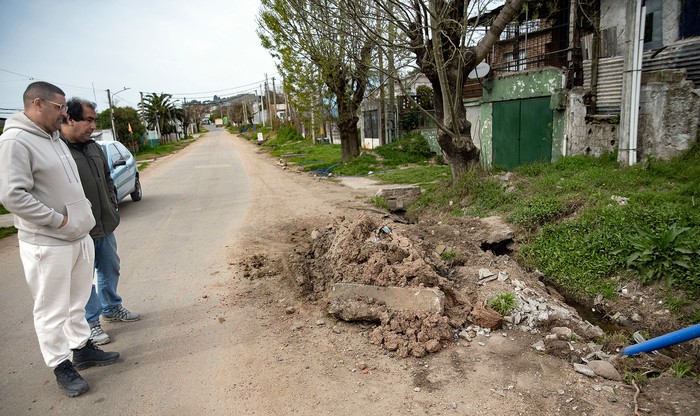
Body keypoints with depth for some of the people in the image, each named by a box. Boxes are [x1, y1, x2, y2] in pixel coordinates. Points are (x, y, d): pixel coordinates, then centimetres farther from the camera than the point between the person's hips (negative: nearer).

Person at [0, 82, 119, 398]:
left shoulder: (54, 139, 12)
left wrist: (80, 218, 10)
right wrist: (58, 220, -18)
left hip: (79, 237, 9)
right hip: (47, 245, -8)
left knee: (77, 302, 20)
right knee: (52, 310, 6)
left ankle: (82, 348, 35)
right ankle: (61, 366, 19)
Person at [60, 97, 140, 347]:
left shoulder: (93, 147, 9)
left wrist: (113, 206, 16)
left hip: (105, 225, 8)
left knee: (110, 270, 20)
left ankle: (112, 308, 39)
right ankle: (91, 322, 22)